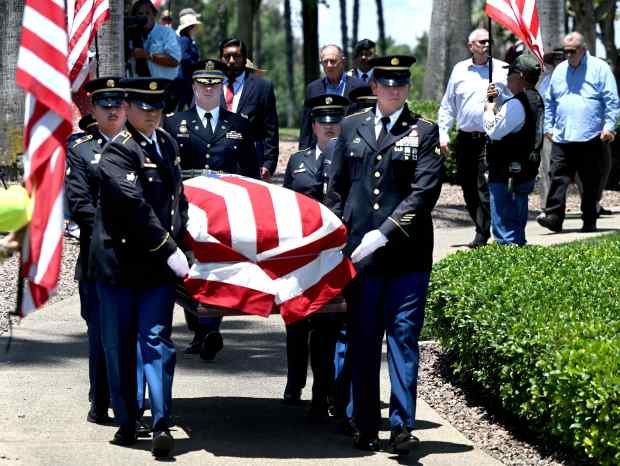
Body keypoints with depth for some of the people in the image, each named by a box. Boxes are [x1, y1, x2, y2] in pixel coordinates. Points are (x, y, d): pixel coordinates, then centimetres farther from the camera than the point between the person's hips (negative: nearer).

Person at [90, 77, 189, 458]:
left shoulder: (167, 144, 12)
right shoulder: (119, 151, -12)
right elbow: (135, 207, -19)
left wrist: (178, 242, 9)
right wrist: (169, 251, -16)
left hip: (159, 267, 4)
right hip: (119, 263, -4)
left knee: (157, 341, -3)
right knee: (119, 346, 5)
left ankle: (162, 425, -6)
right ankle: (127, 423, 16)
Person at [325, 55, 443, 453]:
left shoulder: (424, 132, 3)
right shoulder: (352, 128, 13)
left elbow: (425, 192, -7)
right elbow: (336, 189, 15)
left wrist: (383, 234, -14)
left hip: (406, 254, -3)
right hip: (359, 254, 3)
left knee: (403, 338, -4)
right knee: (363, 342, 7)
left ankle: (402, 425, -4)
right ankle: (366, 426, 13)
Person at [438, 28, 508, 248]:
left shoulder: (502, 69, 4)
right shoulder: (459, 70, 12)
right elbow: (448, 105, 14)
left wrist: (499, 96, -15)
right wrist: (443, 133, 8)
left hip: (491, 137, -4)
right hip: (465, 137, 4)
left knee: (484, 186, -12)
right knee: (468, 186, 7)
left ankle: (482, 235, -8)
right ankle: (483, 229, 20)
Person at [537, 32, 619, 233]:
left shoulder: (599, 68, 0)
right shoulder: (559, 70, 14)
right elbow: (549, 101, 22)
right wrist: (549, 126, 16)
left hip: (591, 138, -3)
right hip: (562, 139, 3)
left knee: (591, 182, 4)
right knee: (558, 178, -9)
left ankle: (589, 221, 11)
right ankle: (553, 216, -13)